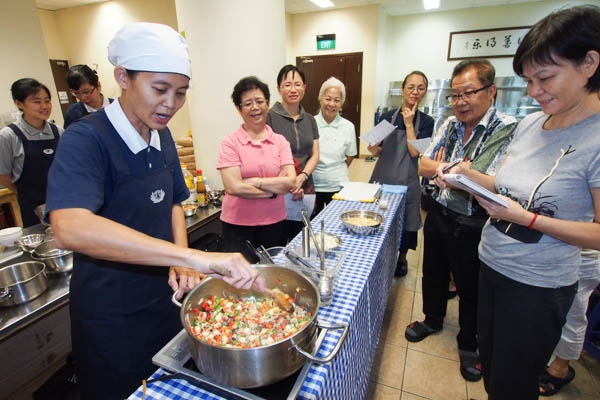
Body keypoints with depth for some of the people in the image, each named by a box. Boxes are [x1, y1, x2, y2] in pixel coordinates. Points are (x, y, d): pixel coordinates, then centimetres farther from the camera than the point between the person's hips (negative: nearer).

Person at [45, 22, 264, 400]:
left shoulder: (162, 136, -1)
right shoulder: (86, 139, -23)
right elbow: (70, 227, -40)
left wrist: (181, 262, -7)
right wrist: (193, 257, -47)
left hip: (164, 297, 6)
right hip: (112, 316, -6)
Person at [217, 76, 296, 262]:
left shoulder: (280, 141, 2)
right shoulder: (230, 142, -7)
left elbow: (290, 182, -8)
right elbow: (233, 187, -17)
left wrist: (255, 181, -15)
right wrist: (275, 187, -10)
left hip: (274, 222, 3)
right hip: (238, 225, -3)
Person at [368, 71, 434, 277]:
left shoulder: (426, 122, 0)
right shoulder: (387, 117, 3)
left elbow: (415, 152, -13)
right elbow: (378, 150, 7)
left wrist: (409, 124, -11)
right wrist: (374, 149, -15)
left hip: (406, 180, -1)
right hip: (382, 176, 1)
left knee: (404, 220, 9)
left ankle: (402, 257, 34)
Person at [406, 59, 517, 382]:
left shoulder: (508, 131, -16)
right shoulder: (450, 125, 3)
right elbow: (424, 167, -2)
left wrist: (449, 171, -21)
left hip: (472, 227, -5)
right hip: (438, 214, 6)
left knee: (470, 287, 14)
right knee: (433, 273, 22)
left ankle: (469, 345, 39)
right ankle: (433, 320, 49)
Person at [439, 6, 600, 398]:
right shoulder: (530, 123, 1)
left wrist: (527, 218, -26)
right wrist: (471, 175, -5)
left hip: (538, 287, -6)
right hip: (492, 264, 6)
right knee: (490, 368, 25)